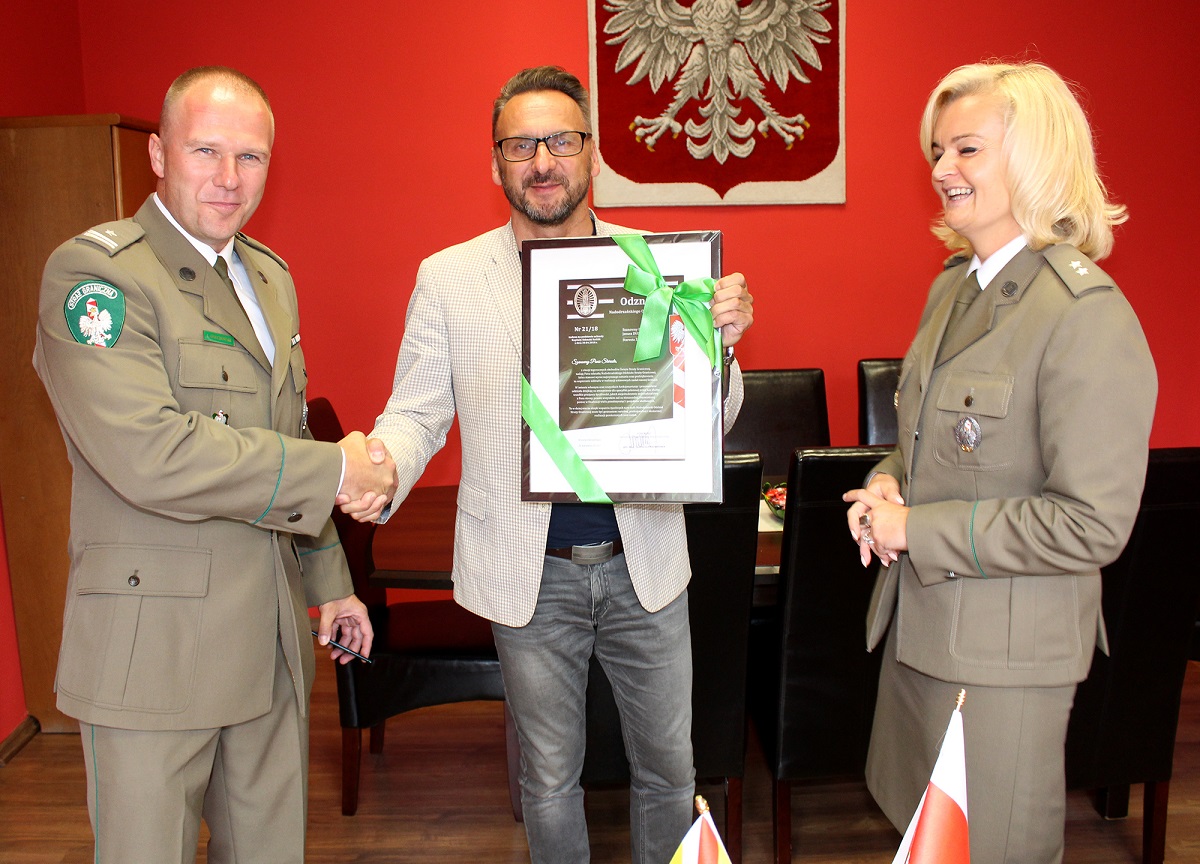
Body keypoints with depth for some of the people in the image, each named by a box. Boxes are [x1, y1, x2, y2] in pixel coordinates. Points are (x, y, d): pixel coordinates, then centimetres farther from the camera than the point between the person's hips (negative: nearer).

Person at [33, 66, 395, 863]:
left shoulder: (271, 276, 13)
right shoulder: (93, 273, -12)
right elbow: (150, 454, -25)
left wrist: (329, 580, 22)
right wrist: (335, 472, -18)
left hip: (273, 641, 7)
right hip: (155, 646, -7)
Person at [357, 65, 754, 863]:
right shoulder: (447, 277, -3)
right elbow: (416, 411, 1)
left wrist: (722, 341, -22)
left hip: (644, 562, 1)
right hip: (530, 575, 0)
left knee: (669, 768, 18)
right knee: (550, 779, 18)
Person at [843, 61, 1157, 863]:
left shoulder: (1088, 315, -19)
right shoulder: (953, 286, 7)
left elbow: (1092, 525, -22)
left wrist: (916, 530, -19)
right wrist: (889, 484, -3)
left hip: (1006, 649, -7)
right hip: (919, 624, 8)